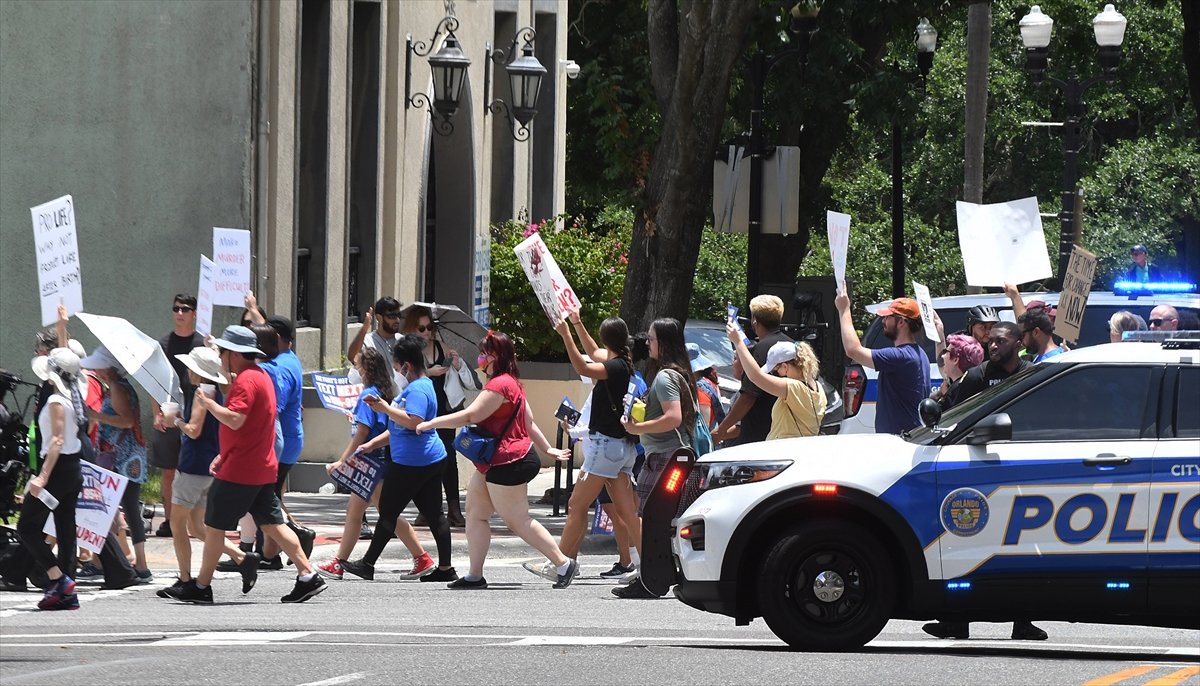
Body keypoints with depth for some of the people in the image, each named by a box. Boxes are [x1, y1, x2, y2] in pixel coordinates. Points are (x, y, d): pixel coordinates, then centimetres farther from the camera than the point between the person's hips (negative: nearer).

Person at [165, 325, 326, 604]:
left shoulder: (246, 380, -15)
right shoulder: (261, 376, 18)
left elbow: (234, 419, -28)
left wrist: (208, 403, -15)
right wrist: (224, 456, 24)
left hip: (239, 472, -10)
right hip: (262, 469, 10)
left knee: (213, 527, -1)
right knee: (272, 524, 9)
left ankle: (201, 587, 4)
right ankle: (308, 576, 3)